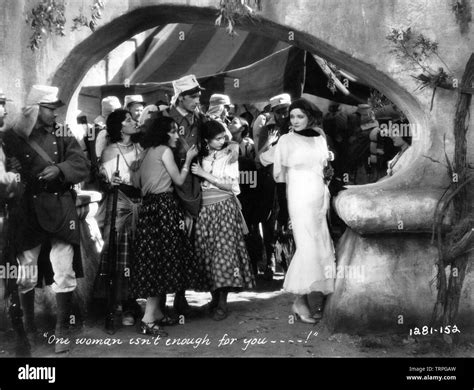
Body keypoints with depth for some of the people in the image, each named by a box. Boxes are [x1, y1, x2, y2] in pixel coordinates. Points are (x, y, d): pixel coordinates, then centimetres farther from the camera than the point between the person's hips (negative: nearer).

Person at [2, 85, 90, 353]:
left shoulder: (62, 135, 6)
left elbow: (83, 165, -5)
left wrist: (59, 170, -21)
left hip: (60, 210, 1)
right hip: (27, 211, -1)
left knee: (65, 274, -2)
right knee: (25, 275, 9)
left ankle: (62, 332, 12)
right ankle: (28, 326, 30)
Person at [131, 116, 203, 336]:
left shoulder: (146, 153, 18)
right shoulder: (165, 150, -5)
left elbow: (136, 182, 16)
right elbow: (179, 180, -2)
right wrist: (188, 159, 8)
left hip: (149, 206, 9)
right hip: (163, 206, -9)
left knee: (155, 260, 10)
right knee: (163, 259, -8)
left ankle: (158, 312, 15)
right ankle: (148, 319, -11)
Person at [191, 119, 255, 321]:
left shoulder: (229, 157, 3)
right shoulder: (199, 158, 9)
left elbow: (229, 185, -6)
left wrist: (204, 174, -9)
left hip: (224, 208, -2)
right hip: (204, 210, 3)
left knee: (224, 250, -8)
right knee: (207, 252, 0)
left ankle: (222, 303, -4)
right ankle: (214, 296, 12)